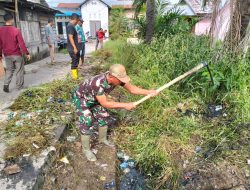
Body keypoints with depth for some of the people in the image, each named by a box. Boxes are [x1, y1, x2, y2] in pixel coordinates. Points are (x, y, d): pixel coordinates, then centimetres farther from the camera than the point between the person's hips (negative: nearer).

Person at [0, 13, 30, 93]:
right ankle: (20, 86, 13)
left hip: (7, 55, 4)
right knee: (19, 70, 8)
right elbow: (21, 43, -13)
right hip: (17, 54, -4)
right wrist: (27, 53, -4)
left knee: (9, 70, 17)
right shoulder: (16, 30, -13)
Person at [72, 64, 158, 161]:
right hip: (81, 98, -7)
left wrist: (148, 92, -25)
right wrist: (125, 105, -33)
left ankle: (102, 139, 36)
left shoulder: (116, 78, -23)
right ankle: (86, 149, 13)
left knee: (104, 117, 11)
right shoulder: (97, 83, -44)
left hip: (93, 98, 7)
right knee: (87, 123, -10)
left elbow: (131, 88, -15)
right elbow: (105, 104, -35)